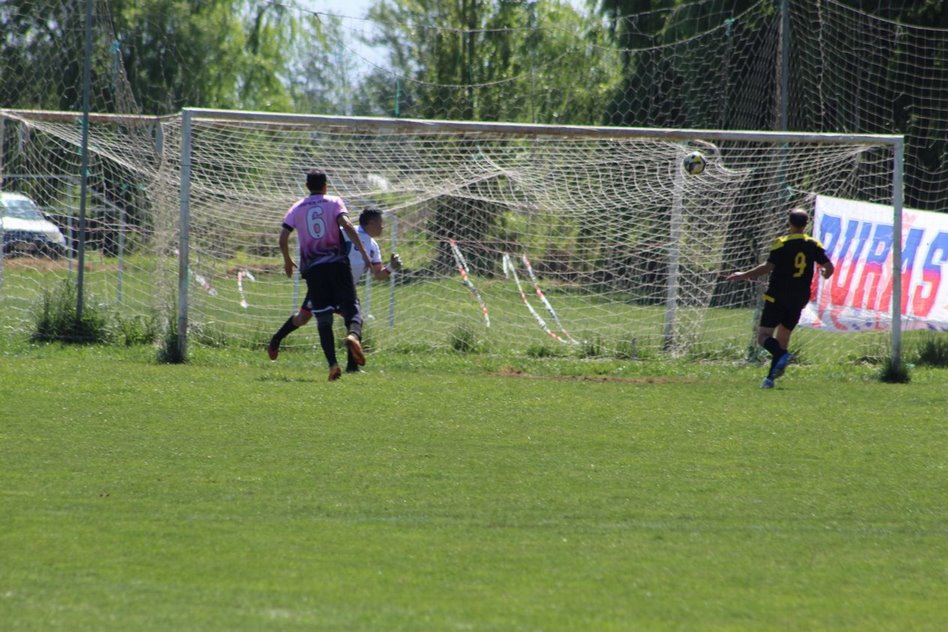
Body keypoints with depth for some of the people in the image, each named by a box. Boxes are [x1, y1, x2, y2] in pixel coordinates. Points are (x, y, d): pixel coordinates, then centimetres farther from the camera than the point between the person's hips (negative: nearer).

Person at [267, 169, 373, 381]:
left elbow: (283, 237, 6)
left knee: (323, 318, 2)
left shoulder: (297, 208, 13)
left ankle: (332, 363, -13)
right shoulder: (334, 202, 7)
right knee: (351, 307, -3)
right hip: (338, 264, -2)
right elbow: (347, 225, -10)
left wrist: (287, 261, 23)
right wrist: (363, 253, -11)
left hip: (313, 268, 2)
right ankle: (354, 334, -37)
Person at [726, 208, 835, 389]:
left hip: (777, 297, -4)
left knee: (764, 336, -3)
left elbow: (768, 267, -18)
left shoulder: (781, 243, -9)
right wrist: (825, 274, 24)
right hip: (799, 299, 4)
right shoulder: (813, 245, 1)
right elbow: (829, 268, 0)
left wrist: (744, 276, -10)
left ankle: (782, 355, -31)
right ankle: (771, 377, 8)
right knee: (783, 338, 14)